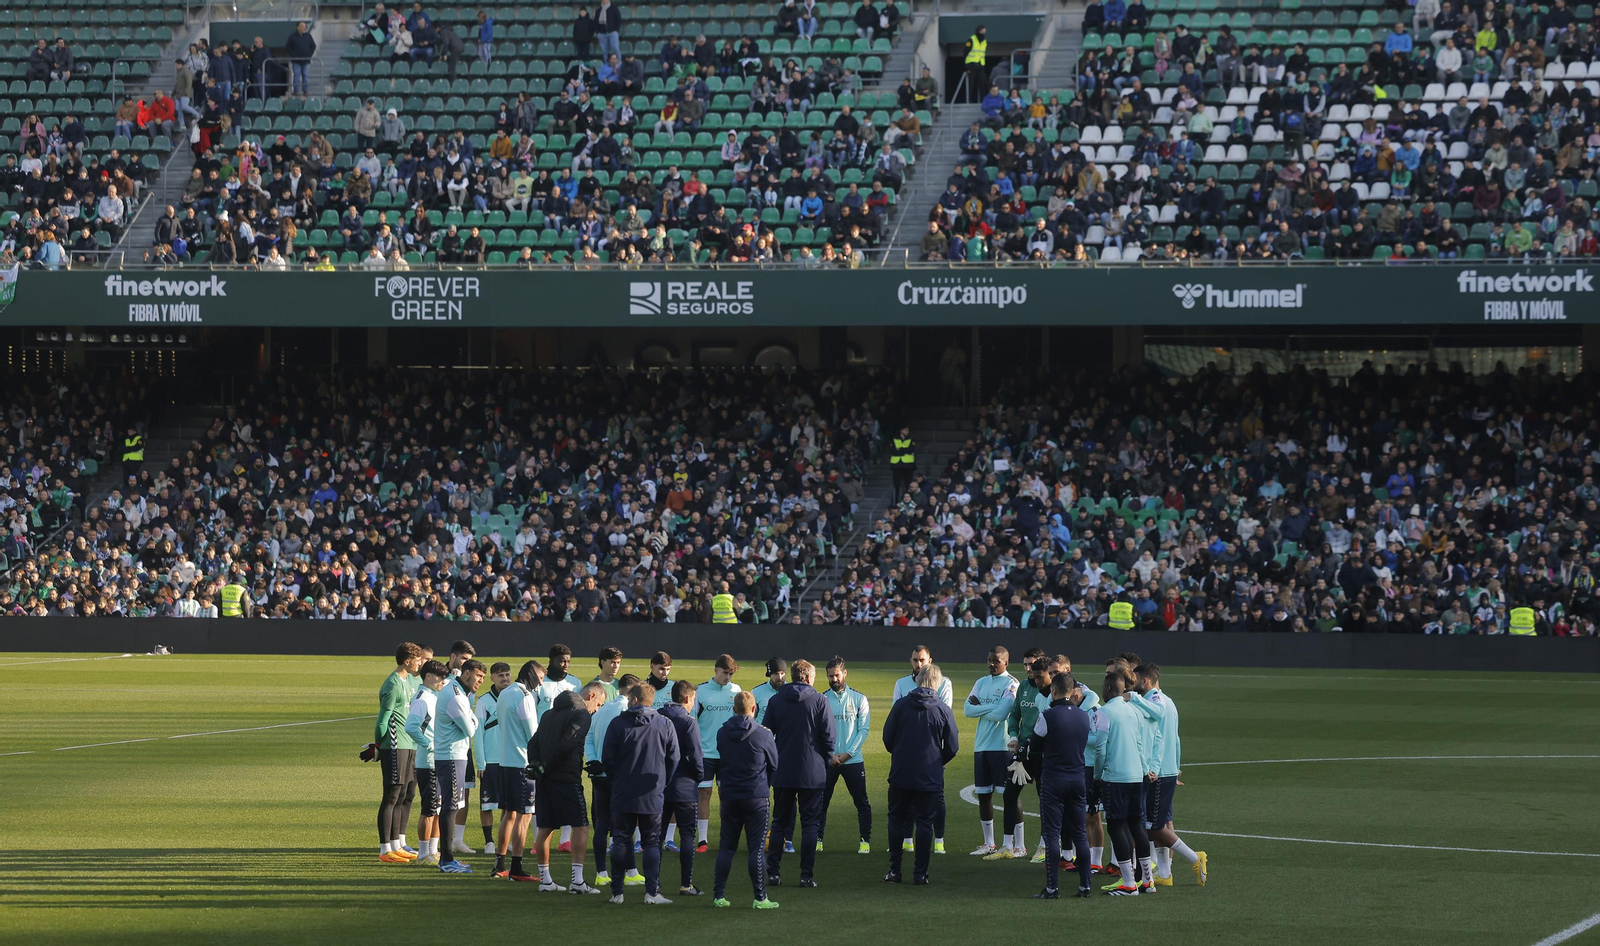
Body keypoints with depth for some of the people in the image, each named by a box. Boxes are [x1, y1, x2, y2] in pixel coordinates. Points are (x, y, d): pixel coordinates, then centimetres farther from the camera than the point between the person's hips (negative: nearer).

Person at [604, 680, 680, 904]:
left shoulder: (617, 724, -5)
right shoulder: (665, 726, 0)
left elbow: (608, 759, -2)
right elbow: (673, 761, 4)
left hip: (622, 795, -1)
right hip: (653, 797, 1)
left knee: (620, 841, 7)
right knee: (653, 842, 6)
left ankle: (617, 892, 6)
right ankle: (652, 892, -3)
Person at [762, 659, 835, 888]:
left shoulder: (775, 701, 3)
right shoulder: (819, 700, -6)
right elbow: (828, 736, -6)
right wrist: (827, 758, 10)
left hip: (782, 772, 3)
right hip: (812, 773, -3)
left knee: (780, 823, 11)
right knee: (810, 824, 3)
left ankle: (773, 872, 5)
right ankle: (806, 875, -2)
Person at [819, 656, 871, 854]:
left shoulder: (859, 699, 2)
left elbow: (864, 729, -1)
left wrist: (847, 753, -10)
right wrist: (830, 755, -10)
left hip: (853, 760, -1)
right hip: (826, 761, 1)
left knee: (862, 802, -1)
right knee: (821, 802, 2)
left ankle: (865, 841, 6)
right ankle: (818, 840, 10)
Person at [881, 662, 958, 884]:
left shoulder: (901, 705, -3)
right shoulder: (943, 710, -4)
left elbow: (887, 737, 1)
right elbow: (952, 747, 0)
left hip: (900, 774, 1)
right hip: (930, 778, -1)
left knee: (897, 821, 12)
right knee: (925, 823, 6)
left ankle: (894, 870, 11)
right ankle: (920, 872, 3)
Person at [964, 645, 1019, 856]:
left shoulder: (1011, 684, -6)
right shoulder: (982, 683, 14)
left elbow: (1001, 714, -17)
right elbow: (967, 710, 3)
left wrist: (979, 707, -3)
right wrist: (990, 707, -10)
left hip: (1002, 746, -7)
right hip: (981, 746, 7)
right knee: (983, 794, 10)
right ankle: (988, 844, 18)